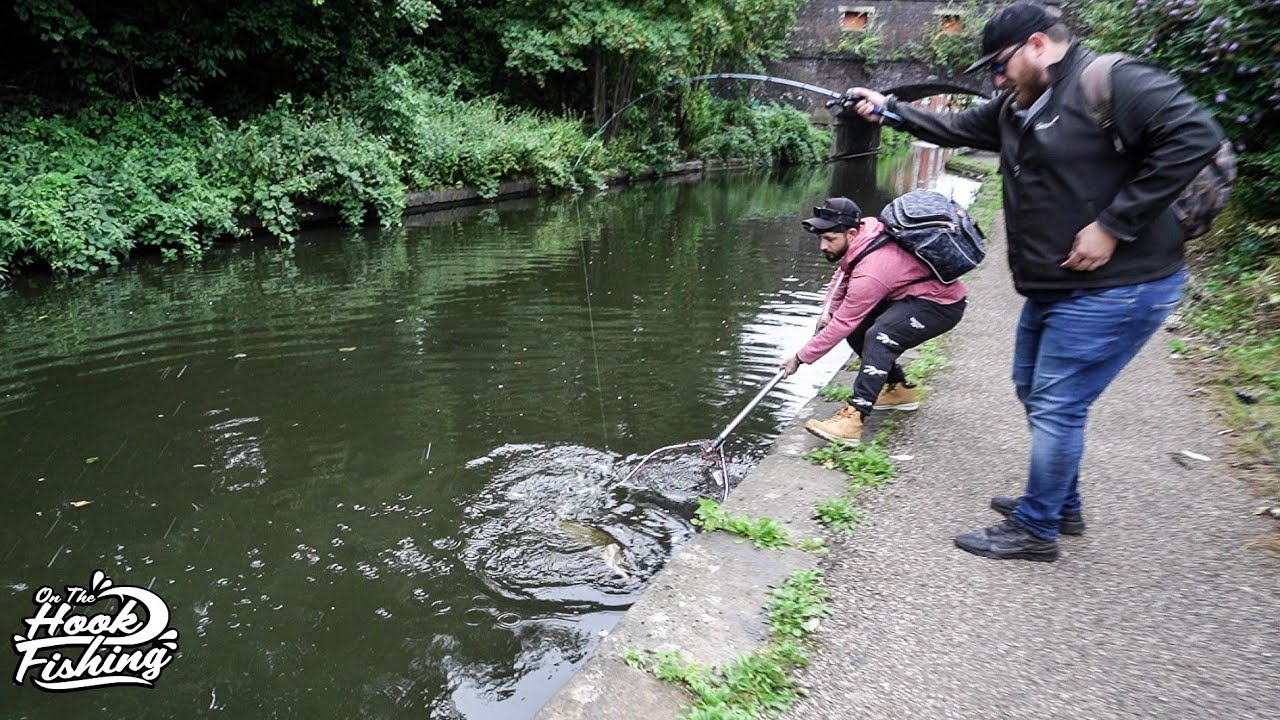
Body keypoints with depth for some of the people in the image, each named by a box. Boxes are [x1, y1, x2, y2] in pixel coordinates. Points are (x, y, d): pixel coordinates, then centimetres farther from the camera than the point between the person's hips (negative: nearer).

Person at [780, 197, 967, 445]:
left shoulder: (870, 274, -32)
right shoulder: (865, 228, -9)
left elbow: (840, 325, -26)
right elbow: (843, 273, 11)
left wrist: (800, 358, -18)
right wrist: (828, 311, 0)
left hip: (943, 304, -10)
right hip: (913, 295, 10)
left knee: (879, 336, -32)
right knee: (856, 328, 6)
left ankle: (853, 418, -35)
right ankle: (900, 389, 21)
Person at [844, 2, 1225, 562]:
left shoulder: (1111, 83, -17)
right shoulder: (1016, 108, 11)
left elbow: (1195, 137, -25)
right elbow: (953, 128, 22)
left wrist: (1113, 225, -25)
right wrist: (887, 109, 13)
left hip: (1113, 290, -10)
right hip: (1053, 287, 10)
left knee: (1056, 407, -4)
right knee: (1034, 392, 19)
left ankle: (1035, 530, 13)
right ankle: (1060, 506, 37)